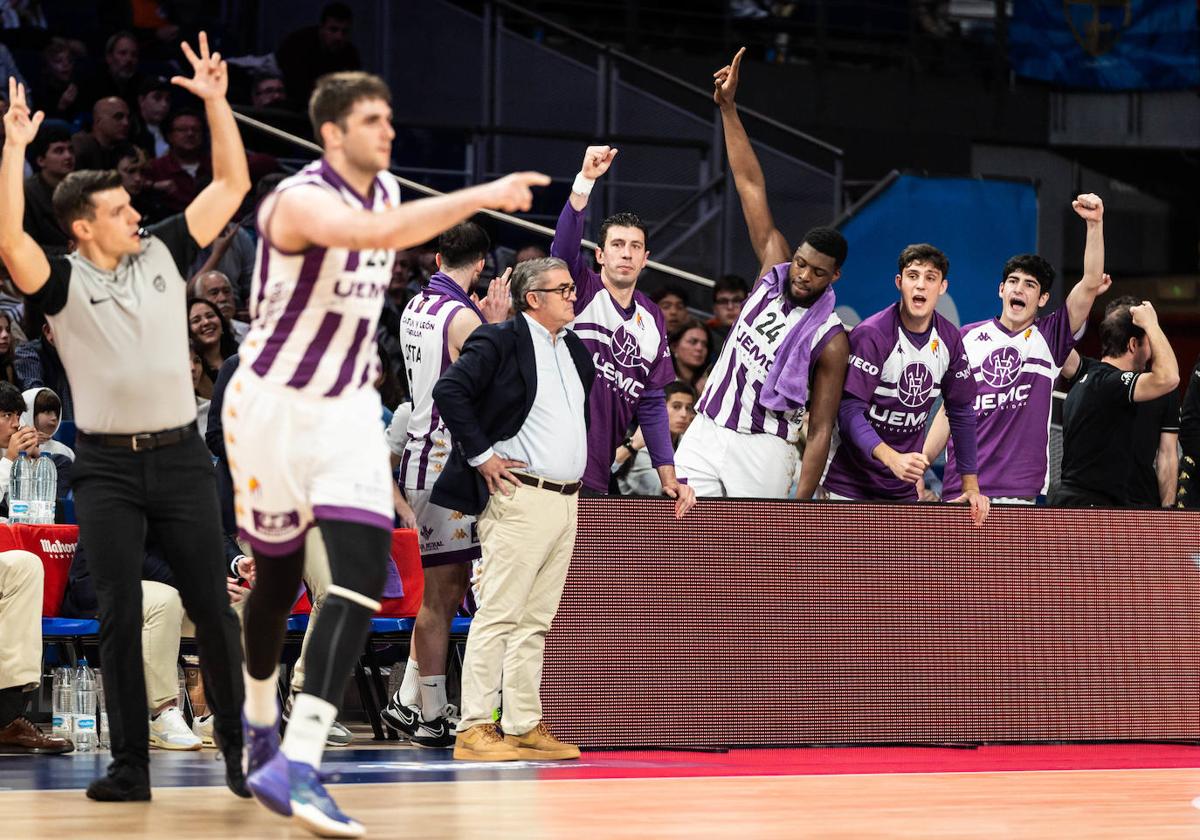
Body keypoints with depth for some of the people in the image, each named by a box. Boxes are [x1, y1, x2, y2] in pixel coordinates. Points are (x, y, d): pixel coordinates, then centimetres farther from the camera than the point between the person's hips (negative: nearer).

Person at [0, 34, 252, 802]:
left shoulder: (164, 255, 7)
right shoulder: (64, 283, -2)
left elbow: (231, 186, 8)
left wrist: (216, 102, 0)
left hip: (181, 454, 2)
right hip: (107, 465, -2)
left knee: (213, 607, 1)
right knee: (120, 617, -1)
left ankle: (241, 749, 9)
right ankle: (131, 767, 3)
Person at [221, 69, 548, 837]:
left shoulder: (387, 189, 1)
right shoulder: (302, 199, -22)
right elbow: (378, 233, -45)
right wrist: (482, 197, -47)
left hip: (348, 406, 5)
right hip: (275, 404, -5)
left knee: (361, 577, -14)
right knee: (278, 576, 12)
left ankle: (297, 765, -17)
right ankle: (260, 719, 39)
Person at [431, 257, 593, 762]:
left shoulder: (574, 349, 18)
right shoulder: (500, 342, -7)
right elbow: (450, 390, -17)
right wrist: (481, 454, -16)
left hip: (566, 502, 8)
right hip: (520, 498, -8)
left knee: (536, 621, 9)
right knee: (499, 615, -9)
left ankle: (524, 726, 12)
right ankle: (475, 729, -9)